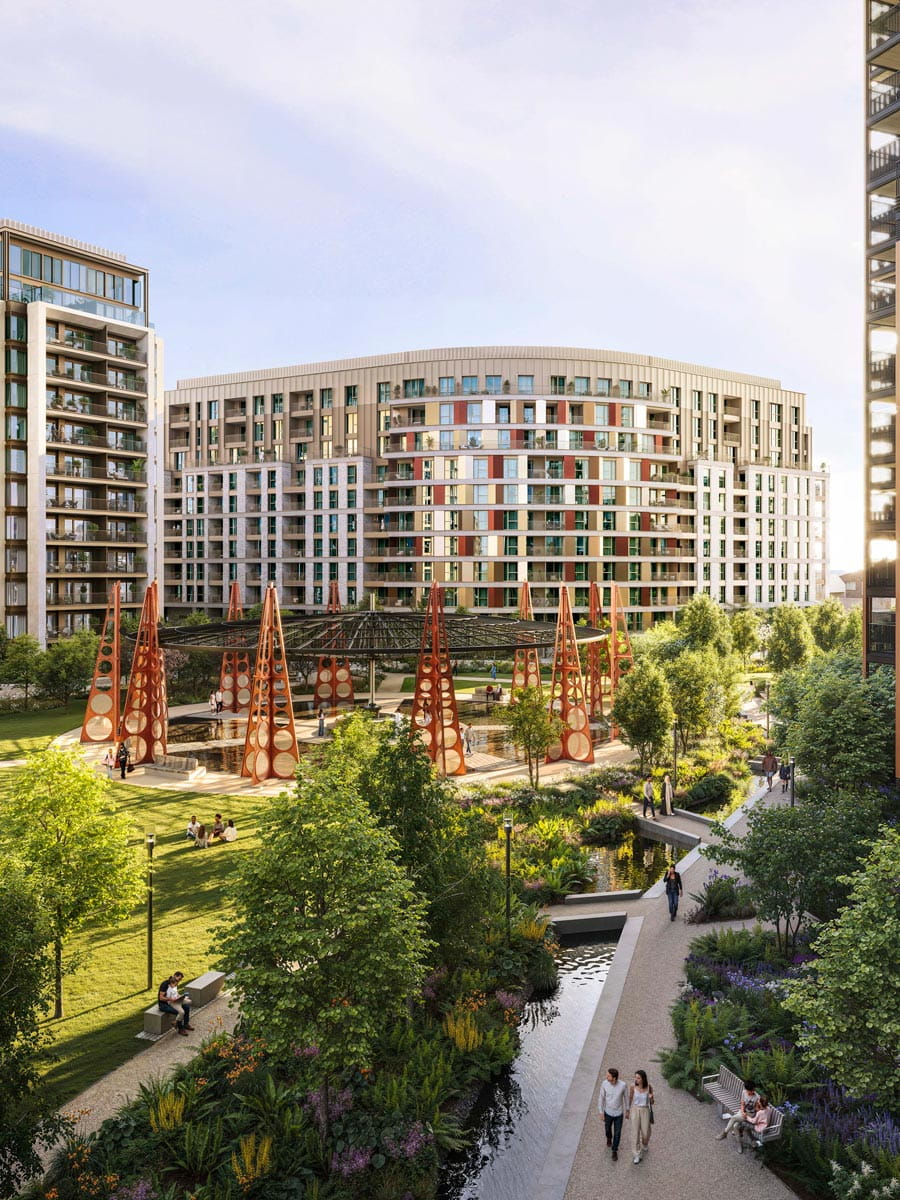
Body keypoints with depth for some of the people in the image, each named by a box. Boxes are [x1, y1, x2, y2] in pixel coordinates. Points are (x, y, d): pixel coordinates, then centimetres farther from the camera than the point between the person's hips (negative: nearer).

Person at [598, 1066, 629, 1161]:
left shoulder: (623, 1085, -31)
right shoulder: (604, 1083, -28)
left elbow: (626, 1097, -9)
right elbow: (601, 1098, -12)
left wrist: (627, 1111, 4)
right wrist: (601, 1113, -5)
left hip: (619, 1113, -1)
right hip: (608, 1112, 1)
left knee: (617, 1133, 10)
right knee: (608, 1128, 26)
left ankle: (615, 1152, 38)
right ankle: (609, 1137, 63)